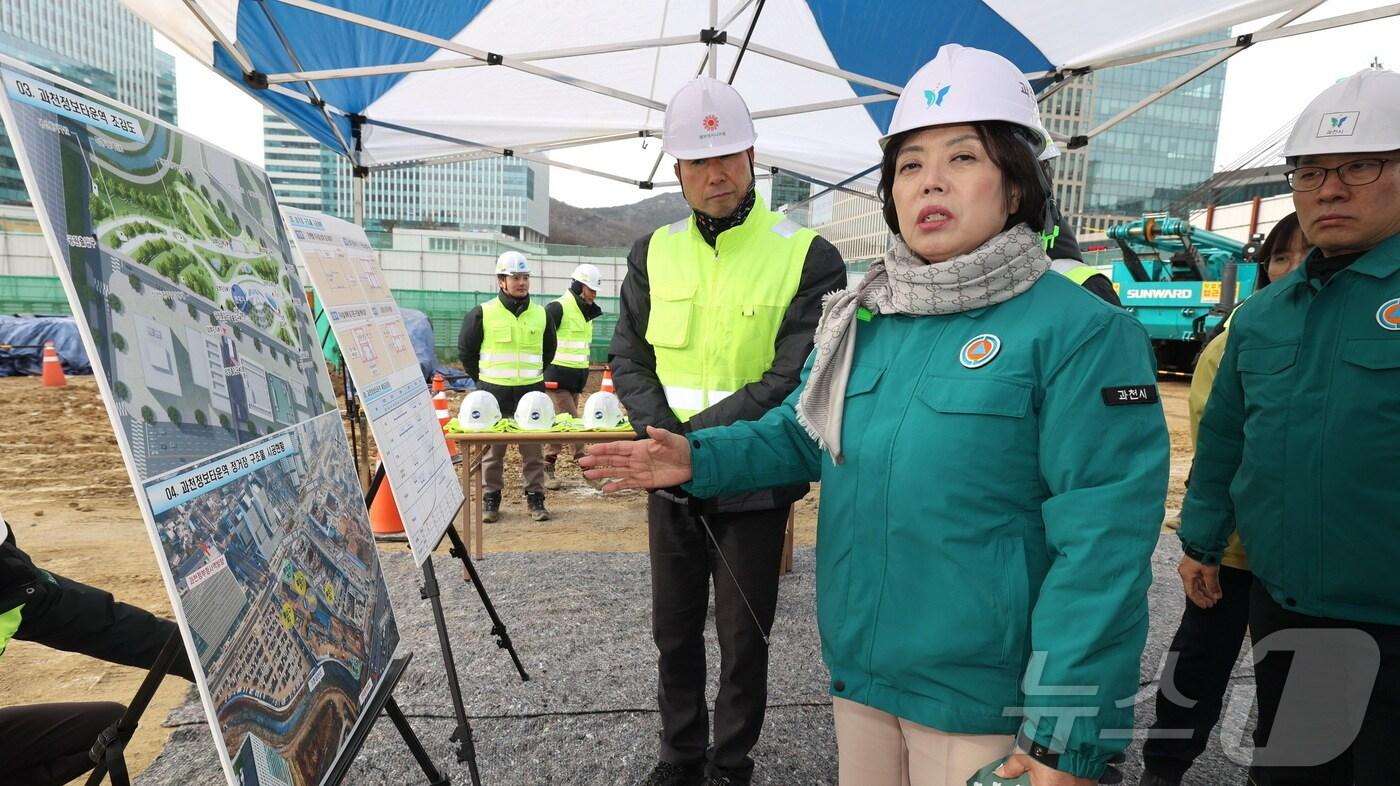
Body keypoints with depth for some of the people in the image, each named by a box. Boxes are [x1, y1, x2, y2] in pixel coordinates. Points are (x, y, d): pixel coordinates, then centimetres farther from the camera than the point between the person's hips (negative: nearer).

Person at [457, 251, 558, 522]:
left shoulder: (541, 314, 7)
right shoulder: (482, 314, -2)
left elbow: (548, 351, 21)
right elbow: (466, 350, 8)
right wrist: (483, 380, 9)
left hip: (531, 392, 2)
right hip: (494, 393, -2)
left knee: (533, 448, 4)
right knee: (493, 449, 6)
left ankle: (535, 498, 14)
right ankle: (491, 500, 17)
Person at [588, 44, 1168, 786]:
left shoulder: (1080, 334, -15)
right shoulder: (862, 319, 3)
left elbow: (1101, 547, -17)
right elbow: (803, 434, 13)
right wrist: (699, 458, -2)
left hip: (981, 694, -5)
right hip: (859, 669, 6)